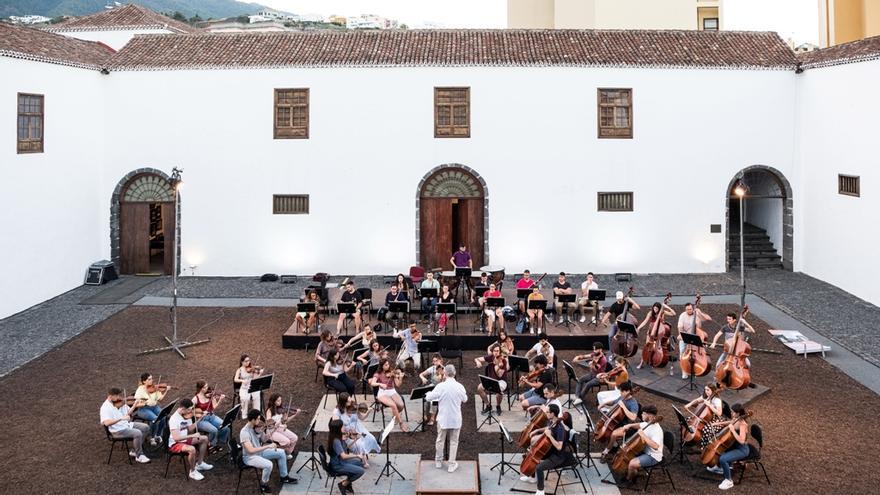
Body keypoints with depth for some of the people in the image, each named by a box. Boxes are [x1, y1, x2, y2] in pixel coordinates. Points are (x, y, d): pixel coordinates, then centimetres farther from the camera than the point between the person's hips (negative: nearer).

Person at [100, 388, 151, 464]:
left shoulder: (120, 402, 6)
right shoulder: (105, 407, -19)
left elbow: (128, 412, 19)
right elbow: (106, 422, -34)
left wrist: (135, 405, 0)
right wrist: (121, 418, -39)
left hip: (127, 424, 9)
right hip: (117, 431, -9)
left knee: (145, 428, 4)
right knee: (138, 433, -26)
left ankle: (134, 451, 11)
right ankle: (139, 456, -9)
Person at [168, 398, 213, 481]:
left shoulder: (186, 415, 0)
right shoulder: (174, 419, -28)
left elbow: (190, 429, 9)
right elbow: (176, 438, -35)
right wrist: (193, 435, -35)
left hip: (184, 440, 10)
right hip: (175, 444, -9)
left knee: (204, 438, 10)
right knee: (192, 449, -35)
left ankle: (199, 464, 18)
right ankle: (192, 472, -12)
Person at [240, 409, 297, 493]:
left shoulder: (256, 427, -3)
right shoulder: (244, 432, -30)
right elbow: (251, 450, -38)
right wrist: (268, 446, -37)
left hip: (259, 451, 9)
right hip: (250, 457, -9)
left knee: (281, 453, 6)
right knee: (268, 464, -31)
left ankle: (284, 477, 21)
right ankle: (263, 485, -5)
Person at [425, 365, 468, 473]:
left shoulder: (440, 386, -16)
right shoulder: (460, 386, -10)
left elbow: (428, 398, -6)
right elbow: (465, 399, 8)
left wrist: (428, 393, 17)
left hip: (443, 418, 0)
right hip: (456, 419, 0)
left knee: (440, 440, 17)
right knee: (453, 442, 10)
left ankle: (438, 461, 31)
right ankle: (452, 465, 14)